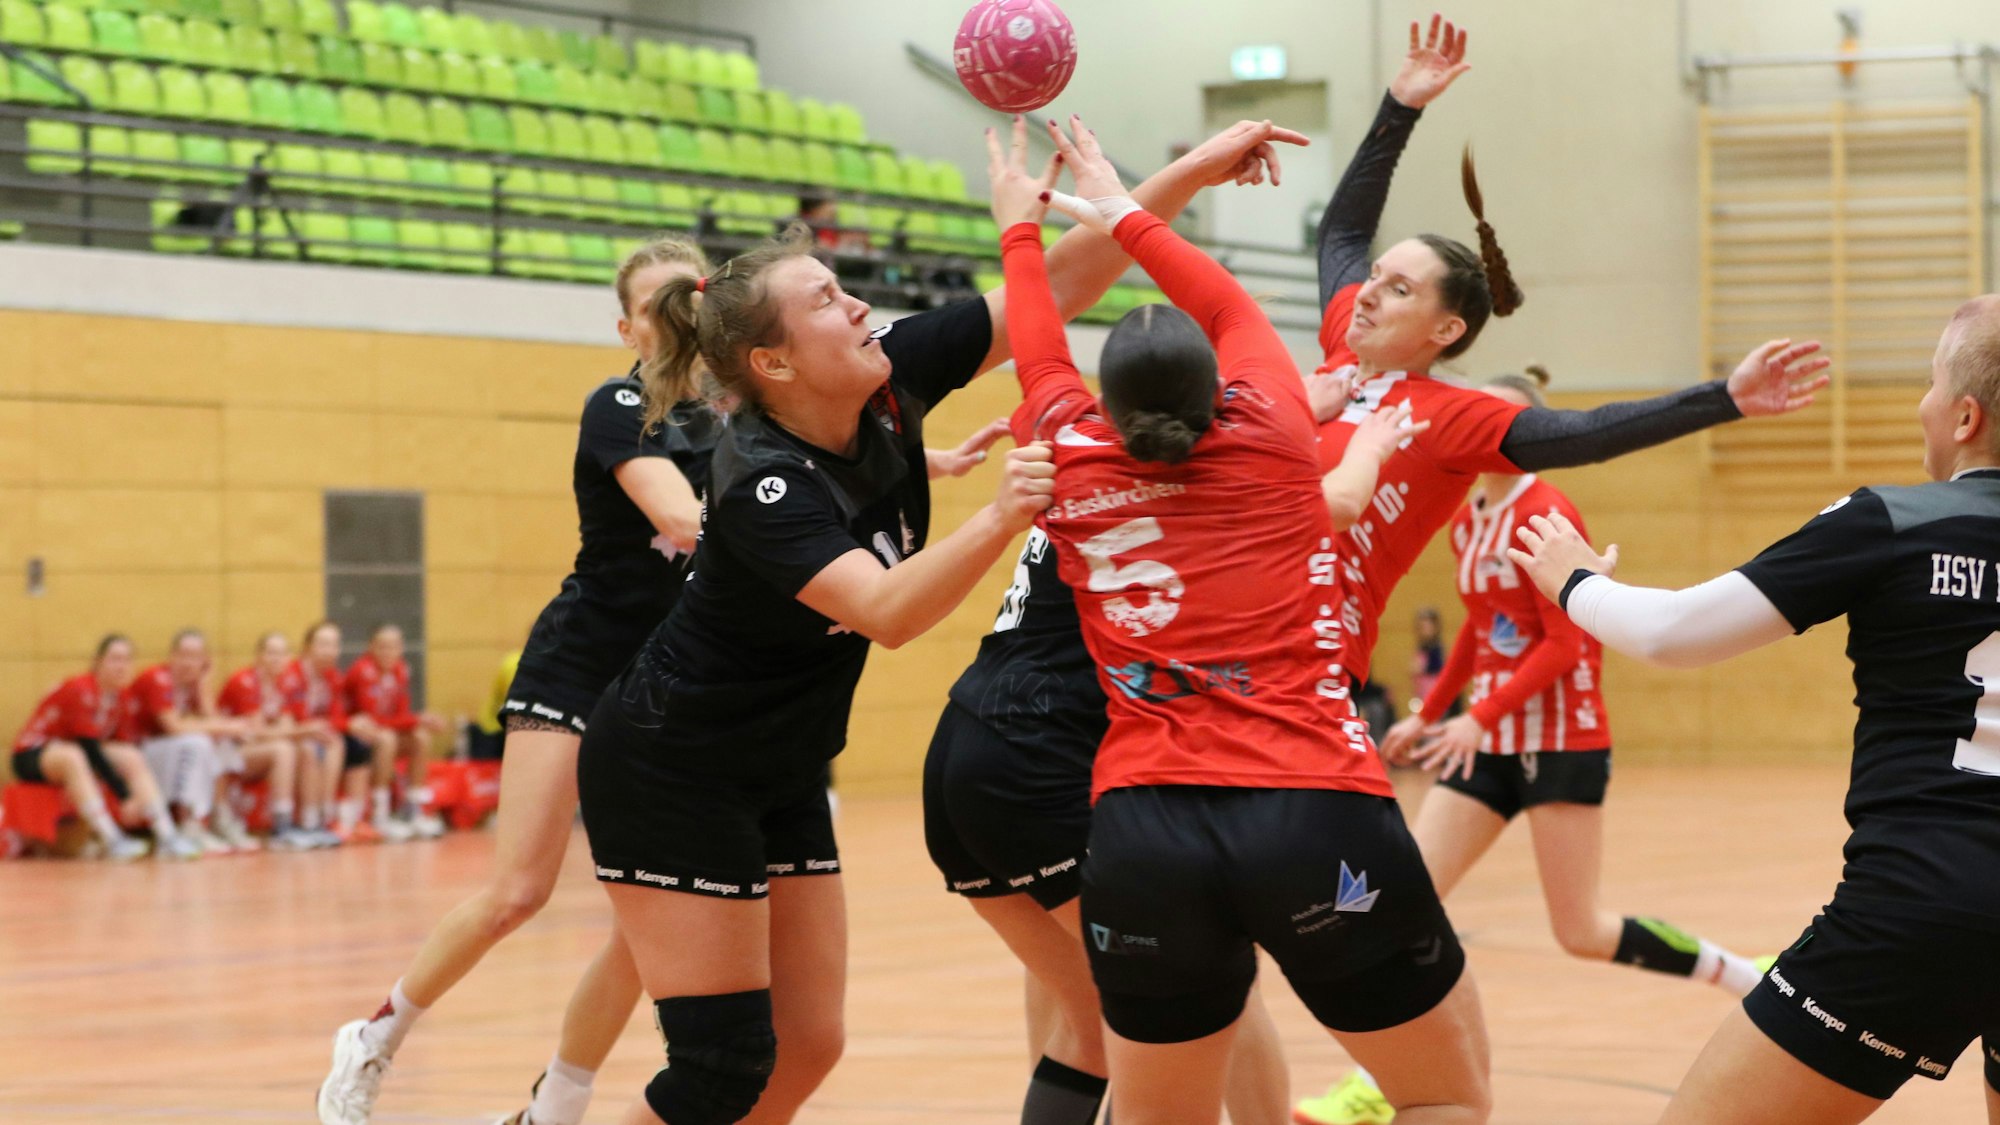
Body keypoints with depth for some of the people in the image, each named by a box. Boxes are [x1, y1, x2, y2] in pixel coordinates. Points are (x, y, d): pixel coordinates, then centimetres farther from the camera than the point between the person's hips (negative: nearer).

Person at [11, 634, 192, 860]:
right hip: (32, 755, -8)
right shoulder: (79, 690, -22)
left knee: (133, 758, -9)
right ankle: (112, 841, -47)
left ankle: (166, 836, -20)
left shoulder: (118, 694, 2)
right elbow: (90, 748, -27)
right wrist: (124, 796, -29)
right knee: (72, 756, -38)